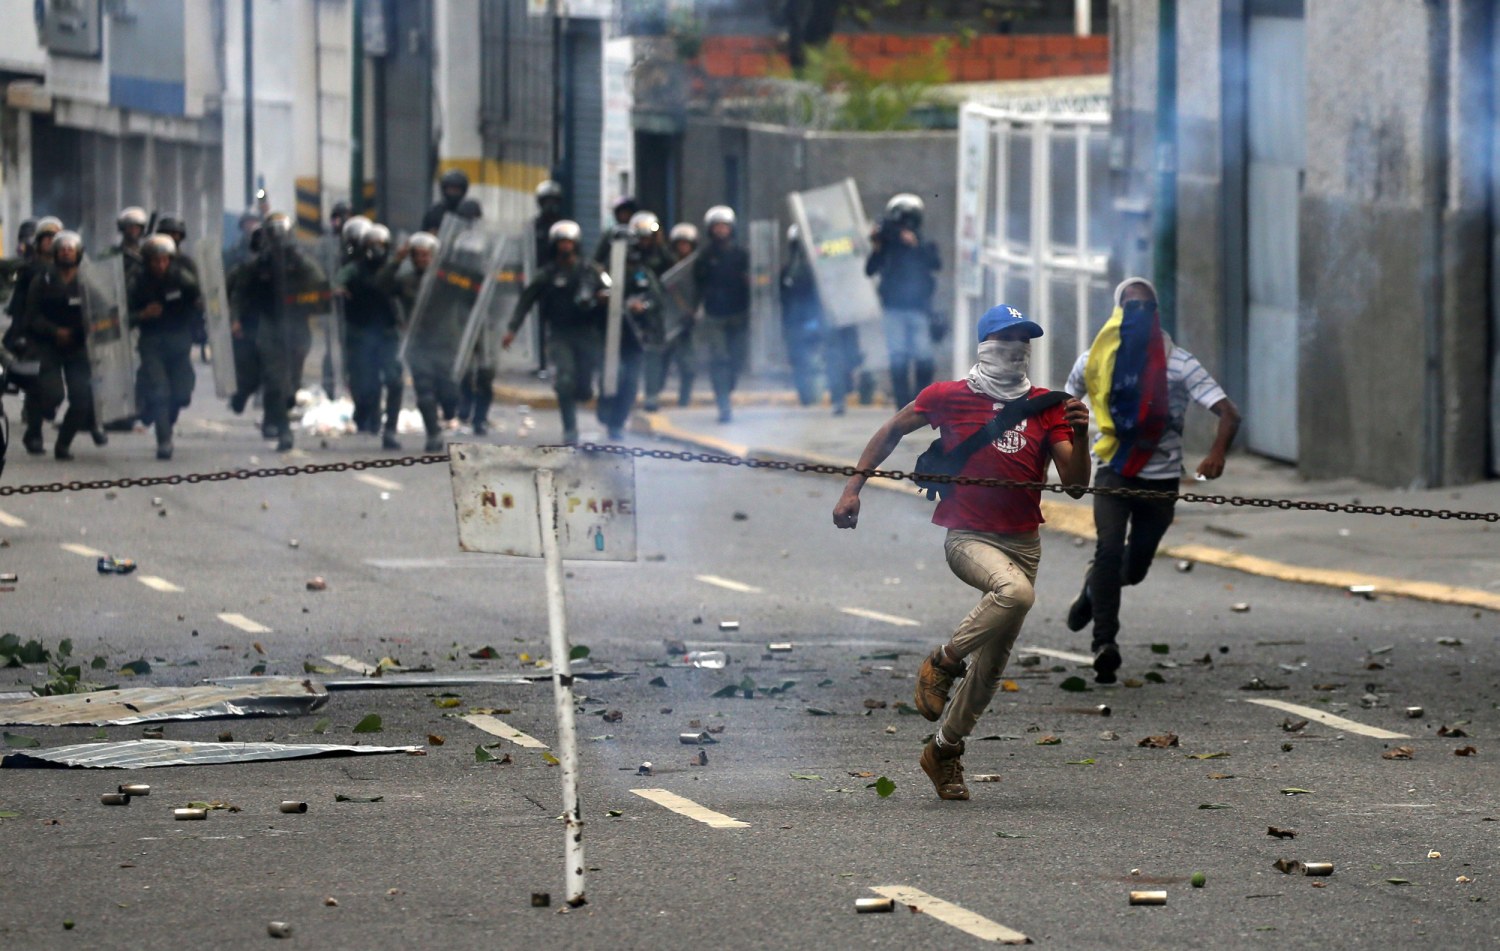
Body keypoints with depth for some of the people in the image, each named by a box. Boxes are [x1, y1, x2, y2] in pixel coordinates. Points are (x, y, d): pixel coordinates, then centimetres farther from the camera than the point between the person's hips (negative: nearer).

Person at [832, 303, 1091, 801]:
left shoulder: (1048, 407, 5)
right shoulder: (950, 397, -2)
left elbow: (1075, 484, 1)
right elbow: (893, 430, 14)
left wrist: (1078, 434, -17)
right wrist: (853, 488, 9)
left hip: (1023, 541, 5)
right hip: (967, 536, -5)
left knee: (992, 662, 7)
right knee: (1015, 591, -37)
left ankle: (944, 751, 24)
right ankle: (942, 664, -16)